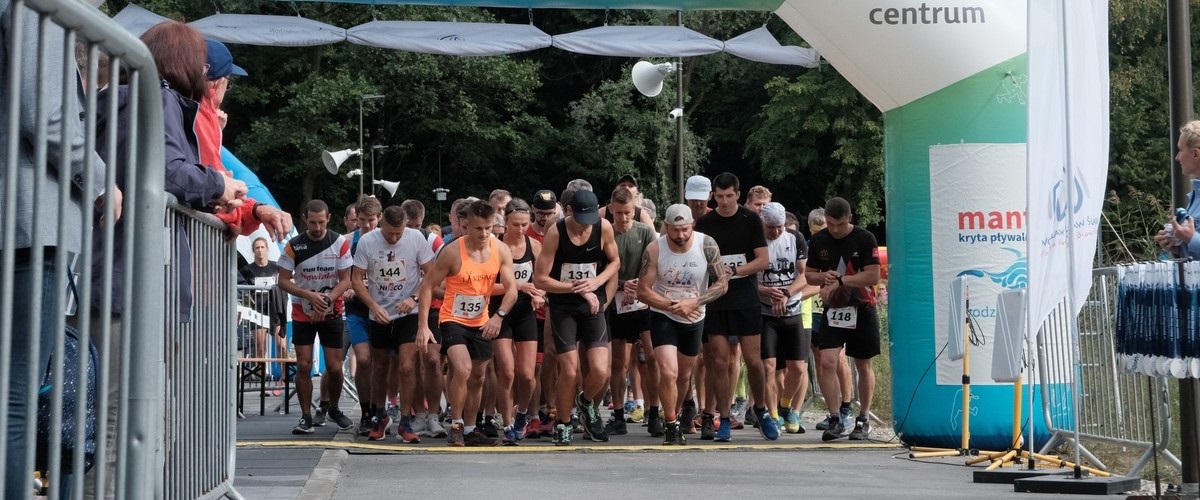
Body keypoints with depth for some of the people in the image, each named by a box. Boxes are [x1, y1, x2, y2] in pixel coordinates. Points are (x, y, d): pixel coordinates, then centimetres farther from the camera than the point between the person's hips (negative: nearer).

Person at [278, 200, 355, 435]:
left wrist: (326, 300, -21)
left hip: (332, 314, 0)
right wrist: (310, 296, -20)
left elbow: (345, 280, -6)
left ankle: (332, 407, 25)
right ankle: (306, 417, 5)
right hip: (302, 314, 0)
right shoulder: (294, 246, -8)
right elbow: (283, 280, -6)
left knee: (335, 367, 0)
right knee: (303, 365, -6)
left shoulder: (340, 243, -8)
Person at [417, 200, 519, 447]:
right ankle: (456, 425, -8)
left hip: (481, 322, 5)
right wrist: (423, 325, -19)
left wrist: (498, 315, -26)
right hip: (453, 320, -5)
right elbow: (428, 285, -13)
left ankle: (470, 430, 29)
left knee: (478, 378, 14)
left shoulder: (501, 251, -7)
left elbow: (511, 289, -8)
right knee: (463, 370, -25)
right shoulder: (452, 252, -18)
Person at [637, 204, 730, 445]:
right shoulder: (655, 250, -17)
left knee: (684, 376, 17)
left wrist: (693, 303, -22)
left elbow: (722, 283, -11)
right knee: (668, 373, -18)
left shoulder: (707, 245, -15)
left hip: (694, 319, 3)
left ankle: (675, 418, 41)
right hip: (663, 317, -2)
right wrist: (671, 306, -24)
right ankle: (671, 426, 0)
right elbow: (643, 291, -13)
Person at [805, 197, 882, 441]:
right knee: (827, 362, -12)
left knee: (863, 366, 7)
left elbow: (874, 276, -14)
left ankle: (863, 420, 21)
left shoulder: (865, 239, -8)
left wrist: (840, 280, -17)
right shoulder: (818, 241, 3)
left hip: (862, 310, -2)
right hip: (832, 310, 2)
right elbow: (809, 275, 11)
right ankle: (834, 420, -4)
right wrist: (825, 277, -11)